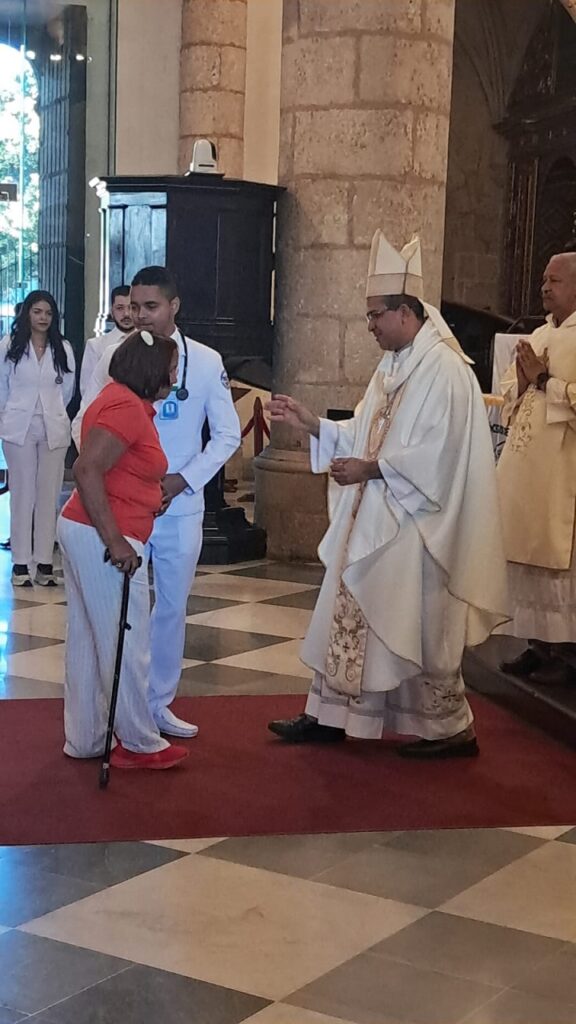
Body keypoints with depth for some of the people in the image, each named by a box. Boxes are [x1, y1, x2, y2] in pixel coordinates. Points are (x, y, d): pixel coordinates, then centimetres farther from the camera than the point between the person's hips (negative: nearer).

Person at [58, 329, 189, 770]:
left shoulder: (122, 400, 15)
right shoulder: (127, 406, -16)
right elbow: (86, 469, -26)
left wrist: (148, 495, 10)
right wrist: (114, 541, -25)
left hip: (83, 532, 10)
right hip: (101, 539, -10)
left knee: (88, 642, 14)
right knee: (126, 645, 0)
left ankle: (85, 740, 23)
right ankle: (140, 744, 11)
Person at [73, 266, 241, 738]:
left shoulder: (205, 361, -1)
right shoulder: (116, 357, -2)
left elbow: (228, 433, 2)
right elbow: (85, 422, 2)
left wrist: (184, 479, -10)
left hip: (180, 505, 1)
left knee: (172, 606, 10)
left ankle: (159, 703, 24)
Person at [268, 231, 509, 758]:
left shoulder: (444, 369, -17)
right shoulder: (394, 366, 12)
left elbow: (436, 453, -23)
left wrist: (370, 470, -20)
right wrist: (310, 422, 7)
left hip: (413, 530, -9)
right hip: (373, 521, 9)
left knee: (418, 631, 0)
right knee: (350, 617, 12)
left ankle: (451, 728, 15)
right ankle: (331, 714, 22)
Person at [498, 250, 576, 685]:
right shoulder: (539, 336, 16)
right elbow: (509, 391, 17)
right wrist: (522, 382, -2)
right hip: (524, 465, 8)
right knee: (528, 558, 10)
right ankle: (539, 644, 19)